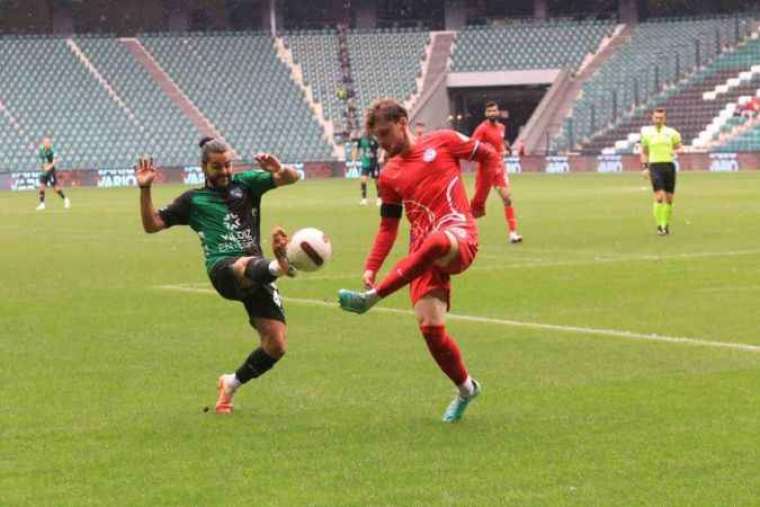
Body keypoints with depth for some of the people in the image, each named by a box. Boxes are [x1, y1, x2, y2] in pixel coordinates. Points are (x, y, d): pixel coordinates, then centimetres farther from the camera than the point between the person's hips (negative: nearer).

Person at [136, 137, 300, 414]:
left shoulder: (245, 183, 21)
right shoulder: (193, 200, 20)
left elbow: (292, 178, 12)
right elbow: (152, 224, 17)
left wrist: (280, 169, -11)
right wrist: (145, 189, 3)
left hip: (257, 274, 3)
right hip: (223, 269, -3)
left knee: (276, 345, -6)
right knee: (247, 265, -41)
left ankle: (231, 383, 16)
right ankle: (279, 265, -77)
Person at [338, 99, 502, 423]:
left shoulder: (443, 142, 8)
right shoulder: (389, 175, 19)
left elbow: (489, 156, 16)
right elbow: (388, 226, 22)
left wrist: (479, 200, 11)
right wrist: (371, 267, 9)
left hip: (459, 238, -5)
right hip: (423, 253, 5)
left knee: (433, 244, -43)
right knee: (430, 327, -9)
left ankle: (372, 297, -43)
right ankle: (465, 388, 15)